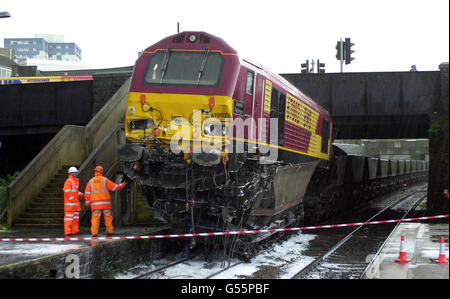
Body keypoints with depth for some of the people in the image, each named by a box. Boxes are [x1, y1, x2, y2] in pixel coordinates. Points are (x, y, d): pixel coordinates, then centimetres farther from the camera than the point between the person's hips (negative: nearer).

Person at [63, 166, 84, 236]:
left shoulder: (76, 181, 16)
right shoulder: (68, 181, -13)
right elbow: (67, 192, -19)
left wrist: (81, 195, 9)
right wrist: (72, 199, -17)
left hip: (75, 203, 10)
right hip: (70, 203, -10)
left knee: (76, 217, 12)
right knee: (69, 217, -8)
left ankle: (75, 230, 18)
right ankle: (67, 232, -6)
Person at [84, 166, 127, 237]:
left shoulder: (91, 181, 7)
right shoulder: (105, 180, 2)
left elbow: (87, 193, 3)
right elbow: (115, 187, 0)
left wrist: (87, 203, 10)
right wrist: (122, 185, 17)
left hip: (95, 204, 1)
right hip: (105, 203, -1)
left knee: (95, 219, -2)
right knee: (108, 217, 10)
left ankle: (94, 233, -10)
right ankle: (109, 232, 13)